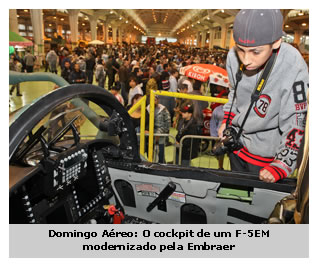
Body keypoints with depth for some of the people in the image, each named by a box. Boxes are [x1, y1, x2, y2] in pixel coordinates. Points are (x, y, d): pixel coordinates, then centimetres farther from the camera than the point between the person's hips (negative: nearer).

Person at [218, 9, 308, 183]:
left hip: (265, 153, -5)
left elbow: (295, 125, -23)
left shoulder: (293, 70, -29)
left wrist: (280, 166, -27)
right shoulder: (234, 56, -14)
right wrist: (226, 121, 5)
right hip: (236, 140, 5)